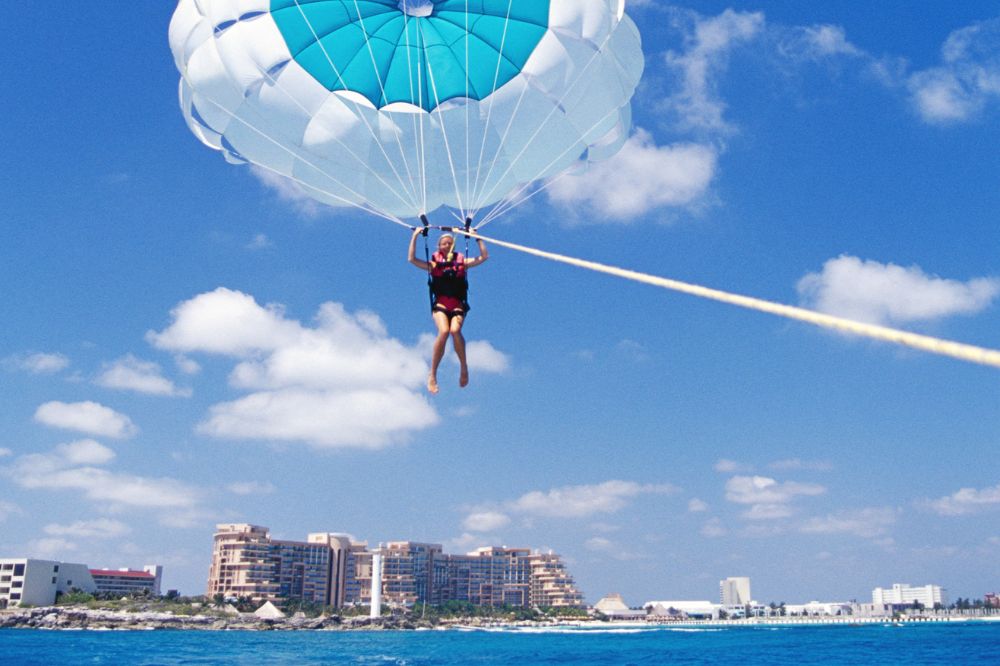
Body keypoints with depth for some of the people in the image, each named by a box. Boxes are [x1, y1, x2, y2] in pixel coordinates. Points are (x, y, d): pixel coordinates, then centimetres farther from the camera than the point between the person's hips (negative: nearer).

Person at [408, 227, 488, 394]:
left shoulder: (462, 262, 16)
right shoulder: (434, 264, 15)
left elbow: (484, 256, 14)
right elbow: (411, 259, 7)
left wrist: (477, 238, 13)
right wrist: (415, 237, 6)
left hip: (458, 304, 0)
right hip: (440, 304, 0)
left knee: (455, 330, -31)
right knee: (444, 331, -29)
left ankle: (463, 367, -11)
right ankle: (432, 374, -20)